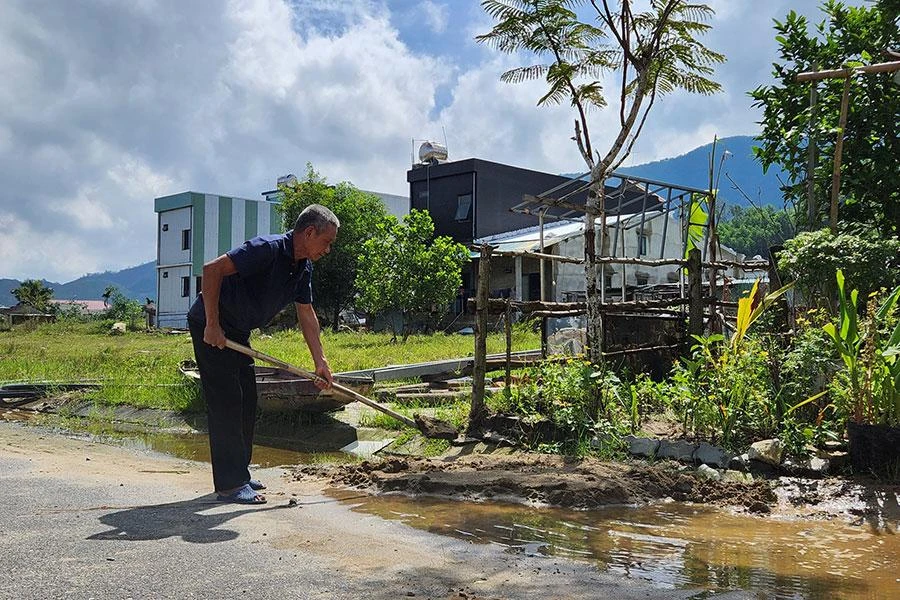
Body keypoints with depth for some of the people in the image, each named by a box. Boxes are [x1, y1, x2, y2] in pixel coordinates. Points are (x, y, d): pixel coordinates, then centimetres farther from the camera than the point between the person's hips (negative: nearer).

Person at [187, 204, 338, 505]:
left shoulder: (303, 268, 3)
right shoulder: (268, 249, -25)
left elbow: (307, 315, 10)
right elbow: (212, 269, -30)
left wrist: (320, 362, 6)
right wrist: (213, 326, -28)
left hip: (237, 332, 10)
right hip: (209, 325, -10)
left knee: (246, 402, 11)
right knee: (226, 402, -10)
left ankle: (239, 473, 21)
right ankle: (230, 484, -5)